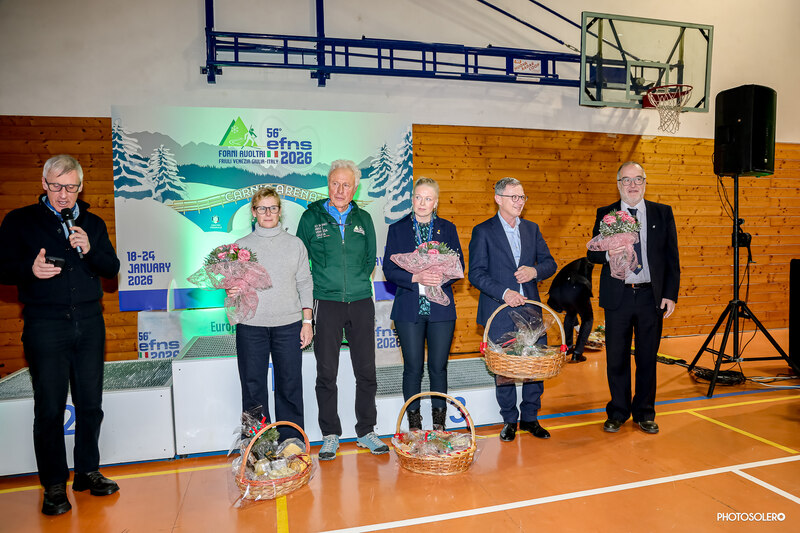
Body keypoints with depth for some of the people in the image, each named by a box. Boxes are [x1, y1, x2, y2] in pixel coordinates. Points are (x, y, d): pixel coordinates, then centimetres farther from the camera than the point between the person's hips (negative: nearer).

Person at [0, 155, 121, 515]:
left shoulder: (93, 224, 12)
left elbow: (112, 268, 7)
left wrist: (89, 250, -11)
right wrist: (31, 270, -20)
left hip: (90, 323, 3)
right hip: (45, 326, -3)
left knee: (90, 404, 10)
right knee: (49, 409, 1)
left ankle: (87, 471, 26)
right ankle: (54, 485, 16)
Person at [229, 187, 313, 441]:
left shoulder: (295, 244, 7)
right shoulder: (242, 245, 7)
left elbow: (305, 284, 8)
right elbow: (233, 282, 11)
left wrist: (307, 321, 2)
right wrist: (231, 291, -13)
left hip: (288, 324, 0)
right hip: (251, 325, 0)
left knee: (290, 386, 6)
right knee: (253, 387, 6)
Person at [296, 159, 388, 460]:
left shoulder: (363, 219, 9)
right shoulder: (311, 217, 3)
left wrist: (358, 281, 5)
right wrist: (319, 284, 0)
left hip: (361, 302, 2)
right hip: (326, 303, -2)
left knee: (366, 371, 7)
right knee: (326, 373, 3)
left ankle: (366, 431, 22)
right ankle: (330, 435, 18)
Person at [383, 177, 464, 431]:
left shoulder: (447, 228, 9)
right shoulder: (397, 229, 5)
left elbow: (459, 265, 5)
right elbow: (389, 270, -1)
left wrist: (443, 278, -16)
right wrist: (415, 278, -17)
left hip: (441, 308, 1)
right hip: (409, 309, -1)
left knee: (438, 367, 6)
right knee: (413, 368, 4)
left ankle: (439, 423, 22)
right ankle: (413, 423, 18)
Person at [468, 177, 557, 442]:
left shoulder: (532, 229, 12)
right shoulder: (483, 231, -2)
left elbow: (549, 263, 13)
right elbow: (476, 273, -8)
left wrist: (535, 271, -10)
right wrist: (504, 293, -20)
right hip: (499, 311, -4)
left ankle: (530, 418, 26)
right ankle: (509, 420, 24)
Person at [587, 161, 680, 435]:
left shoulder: (663, 213, 6)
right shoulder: (605, 214, 4)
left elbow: (672, 258, 5)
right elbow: (592, 253, 2)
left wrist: (671, 295, -1)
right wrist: (607, 253, -21)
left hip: (651, 296, 1)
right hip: (617, 297, 0)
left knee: (647, 358, 9)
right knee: (616, 358, 7)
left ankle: (644, 413, 26)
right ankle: (618, 412, 24)